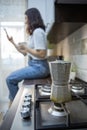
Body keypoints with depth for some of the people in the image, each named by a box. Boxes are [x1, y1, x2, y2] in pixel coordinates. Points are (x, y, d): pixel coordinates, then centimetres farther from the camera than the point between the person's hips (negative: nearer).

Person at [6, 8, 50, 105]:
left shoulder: (38, 32, -14)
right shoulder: (33, 33, 18)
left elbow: (41, 54, -23)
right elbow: (25, 53, 19)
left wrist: (25, 47, -14)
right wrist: (12, 42, 18)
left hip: (38, 67, -10)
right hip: (34, 65, 10)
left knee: (10, 79, -12)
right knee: (12, 78, 13)